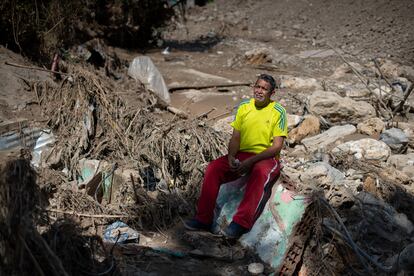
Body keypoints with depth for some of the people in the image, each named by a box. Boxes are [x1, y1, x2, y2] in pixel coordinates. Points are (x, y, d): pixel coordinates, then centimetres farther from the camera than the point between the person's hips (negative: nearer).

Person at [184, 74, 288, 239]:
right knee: (213, 168, -20)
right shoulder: (244, 107, 8)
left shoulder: (278, 112, -6)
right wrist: (231, 157, -12)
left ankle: (241, 223, -40)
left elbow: (277, 146, -11)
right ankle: (204, 219, -16)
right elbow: (235, 137, 9)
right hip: (242, 155, 4)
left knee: (261, 172, -39)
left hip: (267, 158, -4)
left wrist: (251, 161, -21)